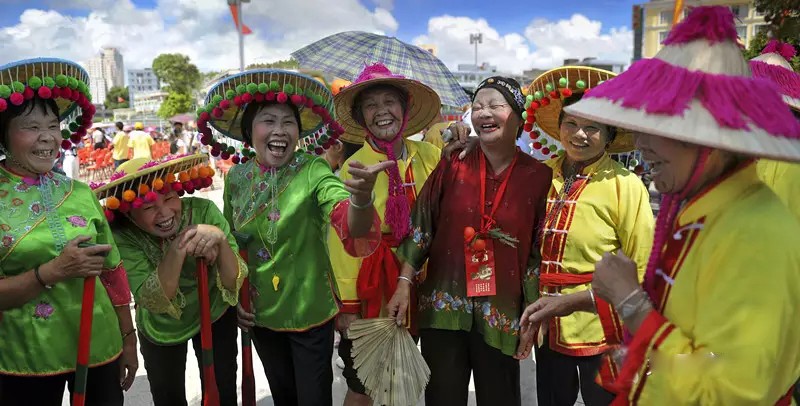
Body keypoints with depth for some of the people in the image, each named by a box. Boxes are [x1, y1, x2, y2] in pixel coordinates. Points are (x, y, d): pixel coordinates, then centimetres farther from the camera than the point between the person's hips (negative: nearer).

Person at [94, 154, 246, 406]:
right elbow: (154, 302, -34)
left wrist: (220, 240, -45)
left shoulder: (203, 211, -27)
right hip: (160, 328, 1)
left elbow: (233, 285, -27)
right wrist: (176, 250, -48)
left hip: (215, 318, 0)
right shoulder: (123, 236, -26)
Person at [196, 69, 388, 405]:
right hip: (259, 314, 4)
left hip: (310, 312, -3)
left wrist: (361, 198, -55)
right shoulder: (236, 178, -6)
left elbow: (353, 230, -35)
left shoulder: (313, 171, -18)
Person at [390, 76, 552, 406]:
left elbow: (539, 253, -1)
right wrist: (404, 284, -2)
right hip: (443, 306, 1)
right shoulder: (453, 164, -3)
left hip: (502, 314, 0)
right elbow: (420, 225, 1)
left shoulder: (539, 176, -4)